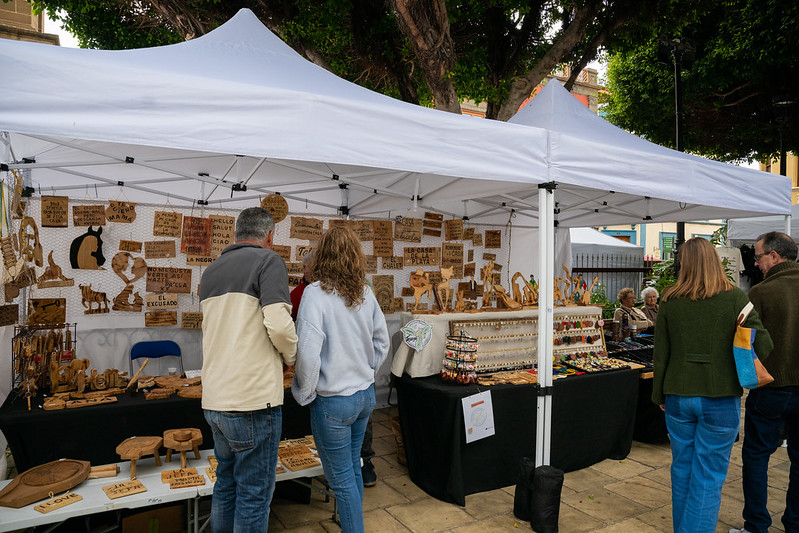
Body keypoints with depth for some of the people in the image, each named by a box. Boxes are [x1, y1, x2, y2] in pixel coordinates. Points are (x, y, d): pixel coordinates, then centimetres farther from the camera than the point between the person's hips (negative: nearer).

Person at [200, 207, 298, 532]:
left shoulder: (211, 270, 13)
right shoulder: (268, 261, -9)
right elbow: (279, 324, -21)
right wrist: (289, 356, -3)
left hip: (214, 400, 8)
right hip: (252, 400, -7)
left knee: (226, 484, 22)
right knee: (254, 494, 6)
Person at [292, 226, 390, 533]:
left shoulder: (316, 293, -18)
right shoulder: (365, 293, 0)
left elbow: (308, 354, -23)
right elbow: (382, 343, 9)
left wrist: (304, 394, -7)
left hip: (333, 401, -6)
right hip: (365, 394, 7)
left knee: (341, 479, 9)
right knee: (352, 467, 24)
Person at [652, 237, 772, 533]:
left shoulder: (670, 301, -3)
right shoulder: (736, 298, -9)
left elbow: (661, 355, 1)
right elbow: (763, 346, -8)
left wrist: (659, 395, 12)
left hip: (678, 398, 3)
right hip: (721, 399, -2)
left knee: (681, 469, 18)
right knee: (708, 477, 7)